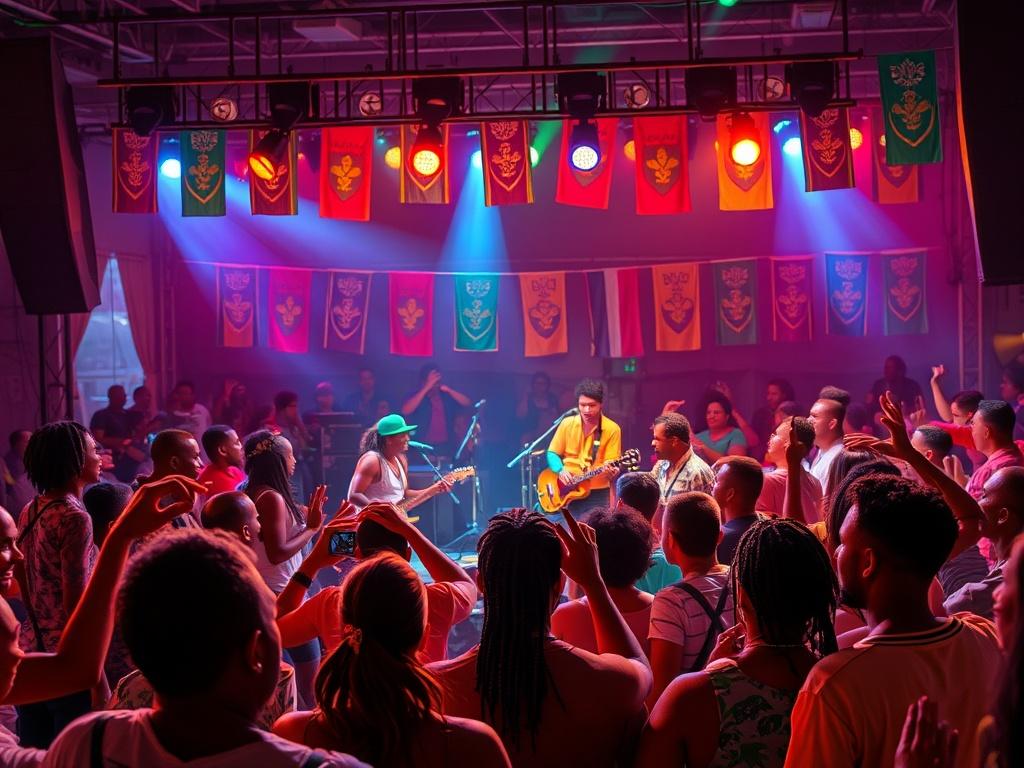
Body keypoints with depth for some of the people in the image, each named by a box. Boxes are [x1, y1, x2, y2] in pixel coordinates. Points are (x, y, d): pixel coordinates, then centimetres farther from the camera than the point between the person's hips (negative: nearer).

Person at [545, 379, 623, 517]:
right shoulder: (567, 424, 2)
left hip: (597, 496, -2)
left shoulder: (612, 429, -5)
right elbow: (552, 453, 6)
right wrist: (560, 470, -12)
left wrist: (610, 471, -30)